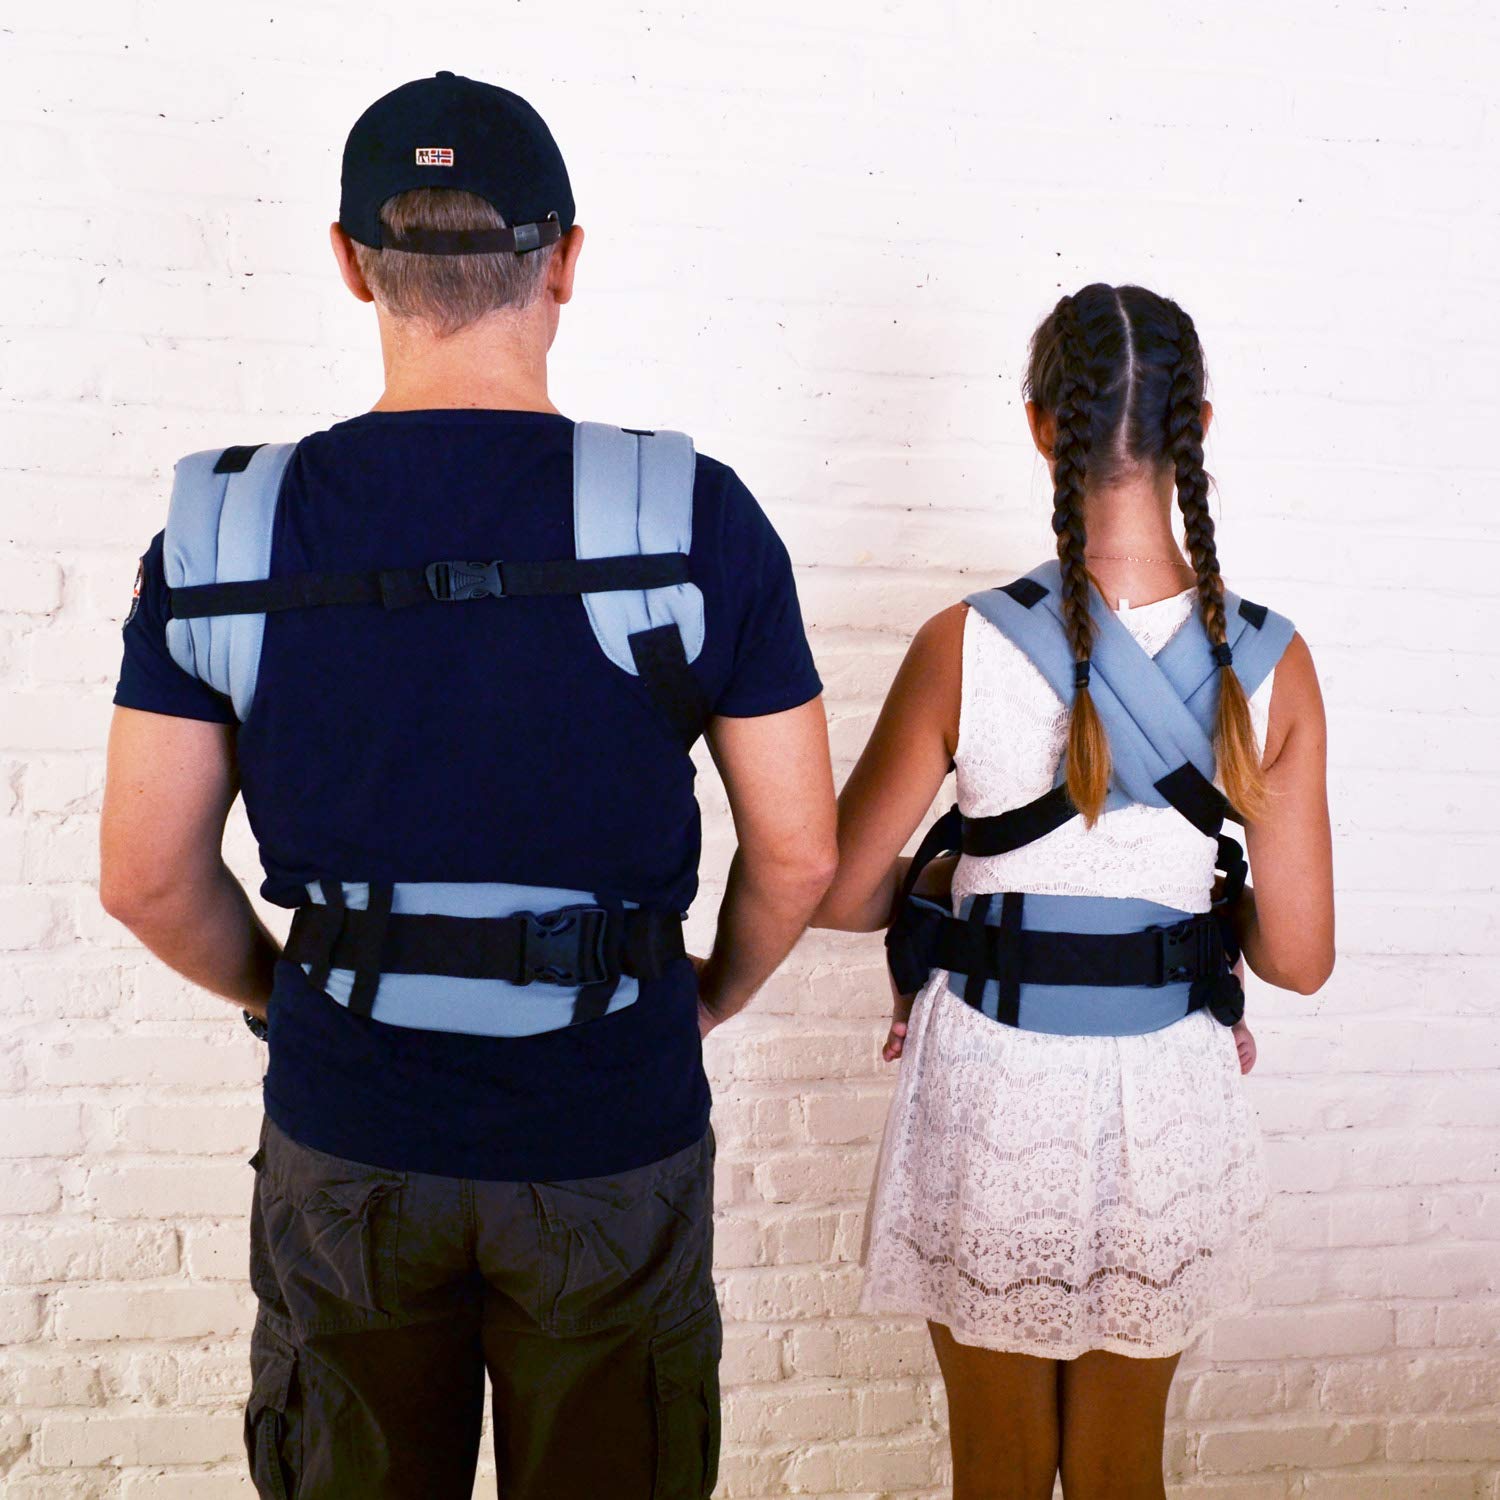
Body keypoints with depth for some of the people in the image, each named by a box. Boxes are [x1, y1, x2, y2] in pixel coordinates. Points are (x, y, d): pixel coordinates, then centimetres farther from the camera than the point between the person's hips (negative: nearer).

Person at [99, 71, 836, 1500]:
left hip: (343, 1139, 2)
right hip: (610, 1139, -1)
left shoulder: (222, 530, -9)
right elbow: (796, 852, -9)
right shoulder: (696, 519, -14)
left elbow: (146, 876, -4)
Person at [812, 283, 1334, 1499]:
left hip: (991, 1089, -2)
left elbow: (840, 893, -8)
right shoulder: (1272, 663, -11)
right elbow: (1299, 955, -6)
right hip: (1168, 1096, 2)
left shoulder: (965, 649, -18)